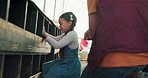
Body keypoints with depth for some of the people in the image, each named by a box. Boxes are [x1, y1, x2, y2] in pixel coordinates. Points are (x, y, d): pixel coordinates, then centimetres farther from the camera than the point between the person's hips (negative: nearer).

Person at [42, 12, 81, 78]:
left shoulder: (72, 34, -20)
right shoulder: (66, 35, 11)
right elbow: (55, 39, 17)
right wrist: (45, 33, 6)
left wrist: (45, 35, -16)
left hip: (70, 65, -10)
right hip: (65, 62, 10)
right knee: (45, 67, 14)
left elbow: (57, 45, -23)